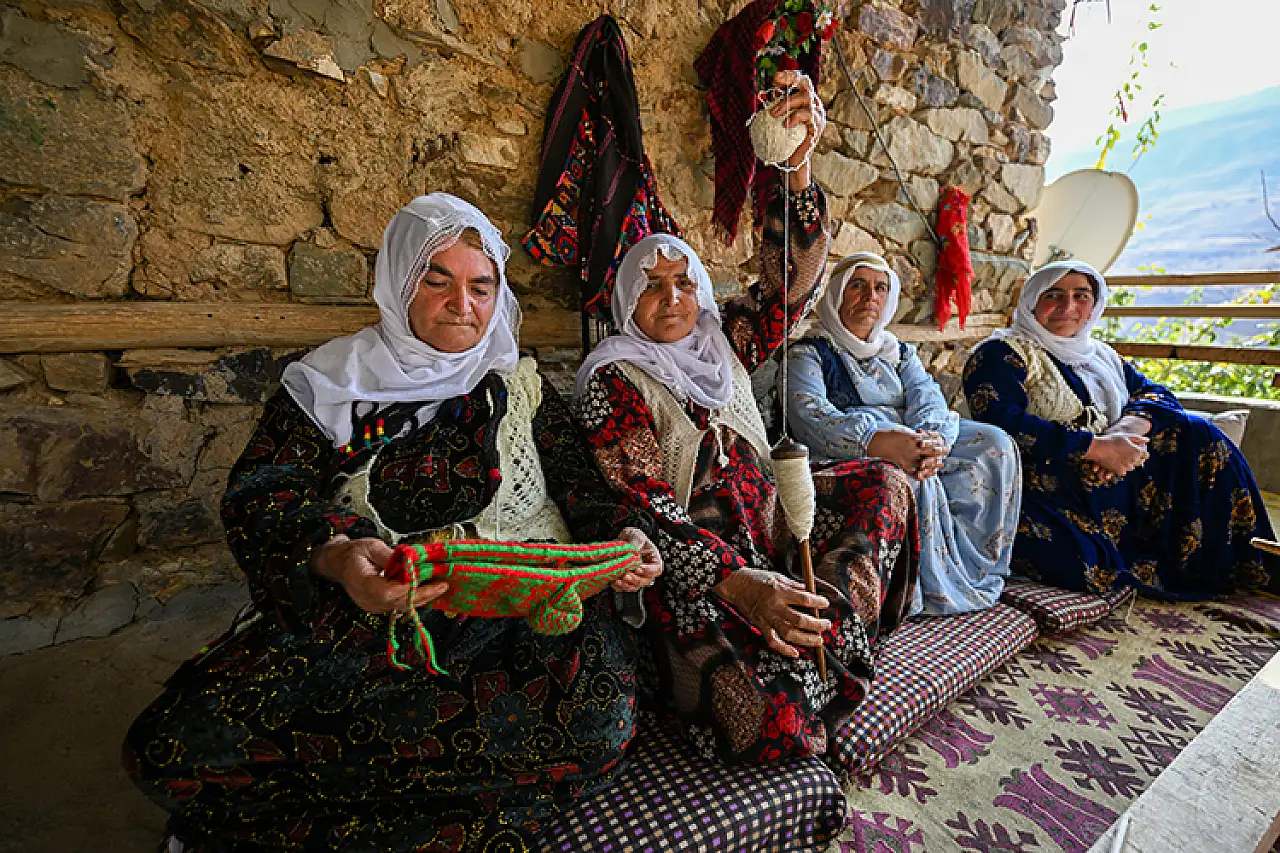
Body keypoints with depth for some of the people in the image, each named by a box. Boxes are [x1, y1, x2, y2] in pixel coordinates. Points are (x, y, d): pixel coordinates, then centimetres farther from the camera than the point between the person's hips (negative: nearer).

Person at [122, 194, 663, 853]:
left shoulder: (520, 386, 12)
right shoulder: (329, 384, 9)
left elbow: (580, 485, 10)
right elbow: (258, 498, 0)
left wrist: (620, 534, -11)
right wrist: (331, 557, -22)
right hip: (359, 614, 0)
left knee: (595, 717, -27)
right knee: (171, 748, -20)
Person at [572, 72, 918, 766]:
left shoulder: (724, 344, 11)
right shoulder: (614, 379, -7)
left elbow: (789, 282, -2)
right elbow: (643, 505, -16)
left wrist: (796, 164, -17)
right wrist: (739, 584, -27)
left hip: (767, 530, 7)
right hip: (690, 570, -6)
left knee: (882, 483, -5)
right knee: (779, 729, -23)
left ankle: (830, 642, -7)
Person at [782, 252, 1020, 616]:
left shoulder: (900, 353, 23)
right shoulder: (807, 354, 3)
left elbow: (928, 400, 3)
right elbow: (806, 413, -18)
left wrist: (934, 438, -24)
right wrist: (879, 441, -35)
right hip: (846, 453, -6)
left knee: (994, 444, -13)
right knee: (906, 474, -34)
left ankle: (973, 567, -9)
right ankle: (930, 590, -19)